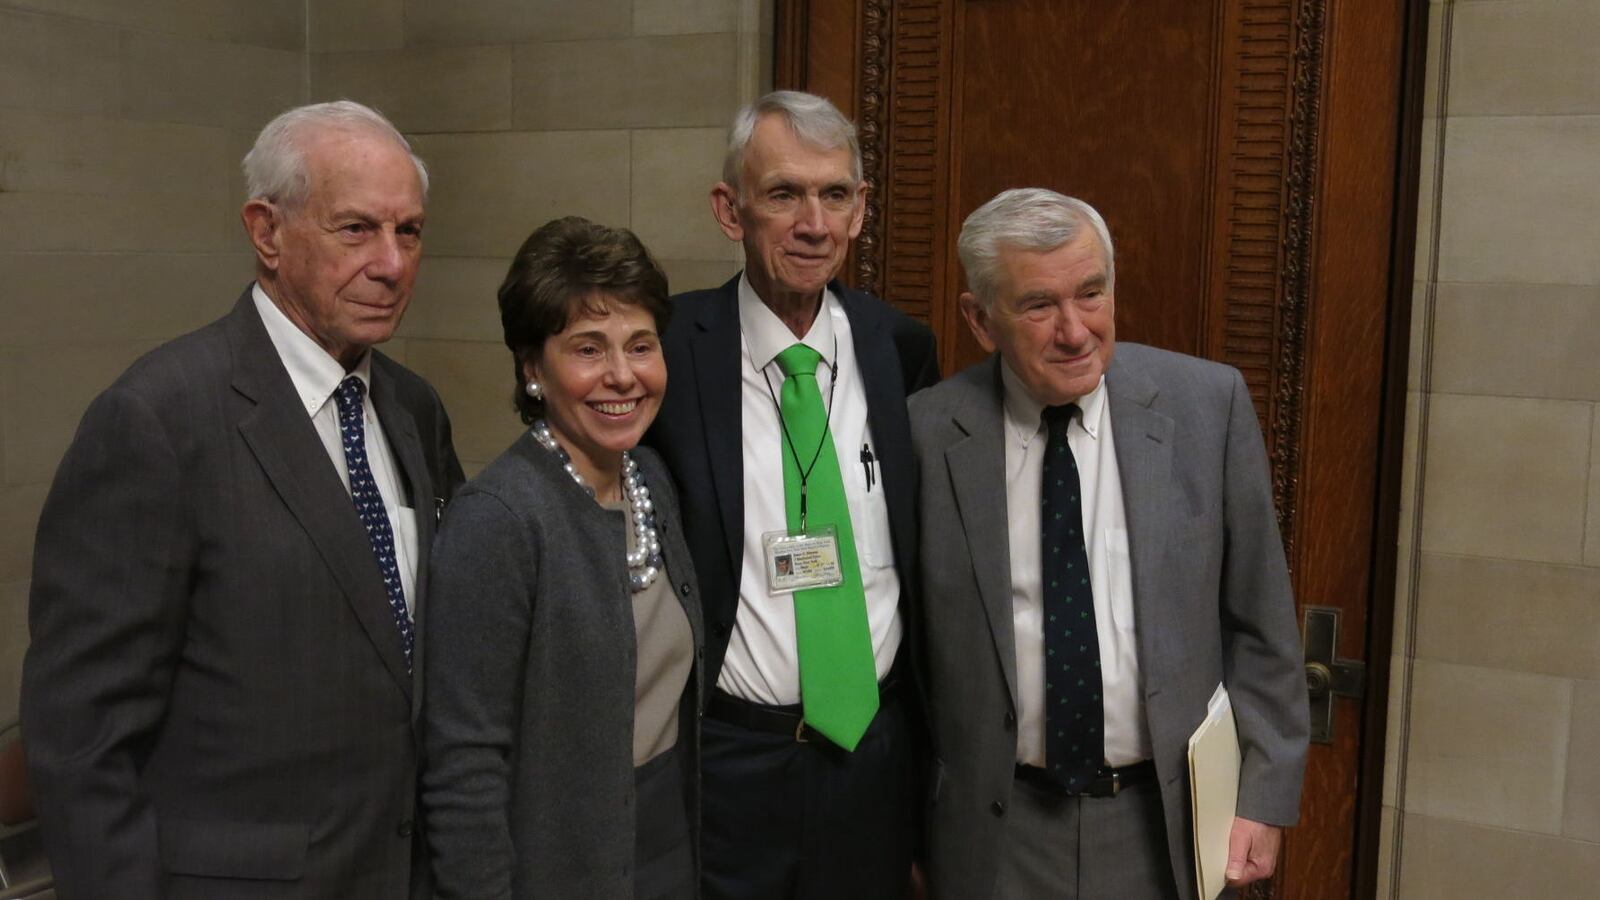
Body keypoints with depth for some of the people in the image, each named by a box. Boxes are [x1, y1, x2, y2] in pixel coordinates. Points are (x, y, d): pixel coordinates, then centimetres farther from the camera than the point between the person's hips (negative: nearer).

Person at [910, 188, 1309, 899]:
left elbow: (1258, 621, -1)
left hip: (1168, 821, 1)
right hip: (994, 832, 0)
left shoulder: (1208, 404, -7)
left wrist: (1264, 797, -2)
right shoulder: (927, 433, -9)